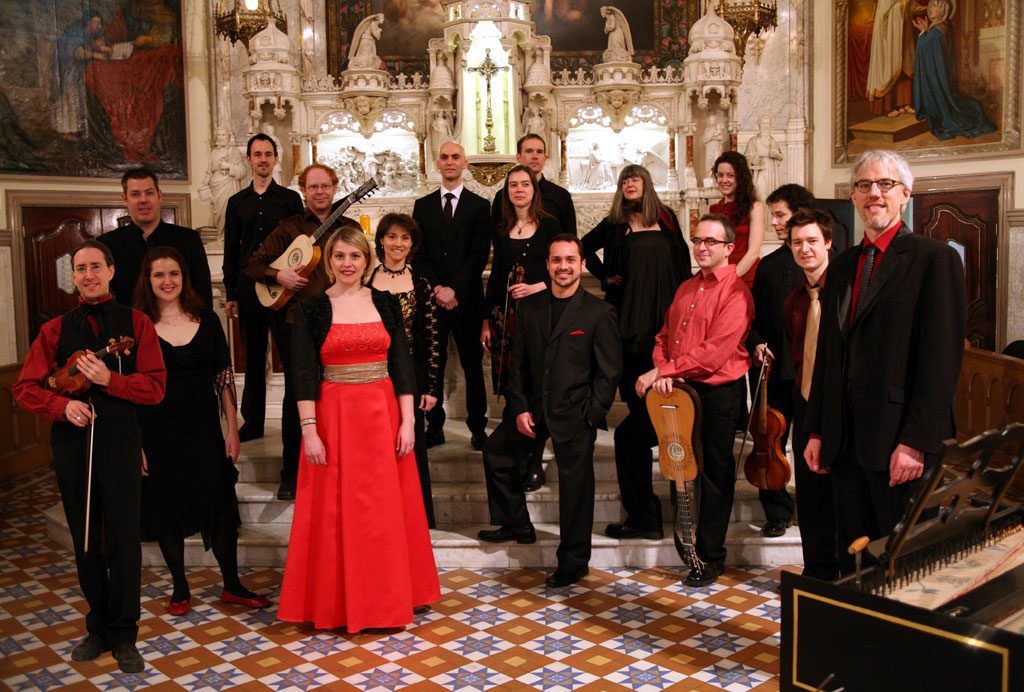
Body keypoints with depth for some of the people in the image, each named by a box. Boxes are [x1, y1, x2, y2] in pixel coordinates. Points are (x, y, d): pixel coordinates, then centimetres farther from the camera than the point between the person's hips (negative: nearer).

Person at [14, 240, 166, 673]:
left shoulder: (135, 324, 3)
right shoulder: (56, 330, 8)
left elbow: (155, 386, -4)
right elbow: (25, 388, 5)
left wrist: (108, 379, -17)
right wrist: (63, 405, -12)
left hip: (120, 439, -2)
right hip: (71, 440, 2)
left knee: (124, 537, -1)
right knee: (85, 539, 11)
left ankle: (124, 635, 12)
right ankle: (99, 627, 26)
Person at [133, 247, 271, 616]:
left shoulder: (206, 320, 1)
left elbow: (223, 377, 4)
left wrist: (232, 429, 1)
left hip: (204, 430, 1)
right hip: (158, 434, -1)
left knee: (221, 507, 5)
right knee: (168, 511, 9)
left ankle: (232, 586, 21)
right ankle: (180, 589, 25)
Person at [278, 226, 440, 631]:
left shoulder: (386, 304, 6)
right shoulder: (311, 309, 0)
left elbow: (402, 365, 4)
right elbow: (304, 374, -5)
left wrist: (408, 421, -3)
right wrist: (309, 430, -12)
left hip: (383, 416, 2)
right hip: (333, 418, -2)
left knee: (387, 510, 8)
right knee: (334, 513, 4)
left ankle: (387, 598, 23)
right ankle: (335, 603, 18)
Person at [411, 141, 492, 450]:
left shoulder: (479, 206, 4)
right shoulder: (422, 205, 11)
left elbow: (479, 254, -5)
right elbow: (418, 254, 4)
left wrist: (454, 288, -14)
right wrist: (437, 289, -9)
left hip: (467, 298, -2)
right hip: (431, 297, 2)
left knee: (473, 365, 5)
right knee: (432, 364, 3)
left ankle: (478, 427, 12)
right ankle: (434, 427, 11)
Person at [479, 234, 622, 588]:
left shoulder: (599, 312, -8)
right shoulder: (530, 306, 5)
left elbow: (609, 370, -7)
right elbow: (519, 362, 7)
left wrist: (592, 415, -13)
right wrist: (520, 407, -2)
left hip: (575, 413, -5)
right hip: (534, 408, 5)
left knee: (575, 485, 4)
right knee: (496, 453, 14)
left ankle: (573, 562, 21)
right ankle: (517, 525, 34)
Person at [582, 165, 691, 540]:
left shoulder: (665, 219, 9)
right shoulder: (615, 223, 9)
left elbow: (681, 260, 11)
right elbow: (586, 247, 20)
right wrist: (605, 275, 8)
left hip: (665, 312, 0)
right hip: (631, 315, 0)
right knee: (636, 392, 0)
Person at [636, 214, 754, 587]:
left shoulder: (735, 292, -12)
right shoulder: (686, 288, 14)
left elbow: (715, 352, -21)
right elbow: (664, 336, 14)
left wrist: (662, 372, -20)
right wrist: (661, 370, -7)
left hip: (718, 392, -7)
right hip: (679, 388, 8)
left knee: (715, 475, 3)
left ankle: (710, 557, 17)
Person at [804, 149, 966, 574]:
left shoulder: (934, 258, -6)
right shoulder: (842, 265, 15)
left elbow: (942, 358, -12)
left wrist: (916, 442, -18)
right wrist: (817, 431, 11)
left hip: (898, 441, -6)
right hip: (845, 438, 6)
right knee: (852, 555, 13)